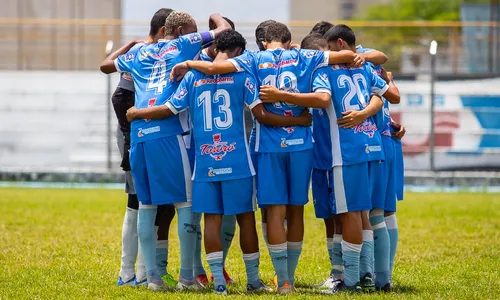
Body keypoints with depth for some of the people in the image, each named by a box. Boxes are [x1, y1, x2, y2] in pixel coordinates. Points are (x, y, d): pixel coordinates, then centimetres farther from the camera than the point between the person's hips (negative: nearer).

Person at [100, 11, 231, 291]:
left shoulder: (141, 53, 23)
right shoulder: (183, 45, 8)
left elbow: (106, 65, 39)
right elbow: (224, 30, 8)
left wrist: (130, 44, 51)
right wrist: (216, 17, 29)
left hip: (139, 134, 6)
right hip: (169, 132, -6)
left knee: (146, 204, 10)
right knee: (186, 203, 1)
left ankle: (152, 276, 9)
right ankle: (187, 277, 0)